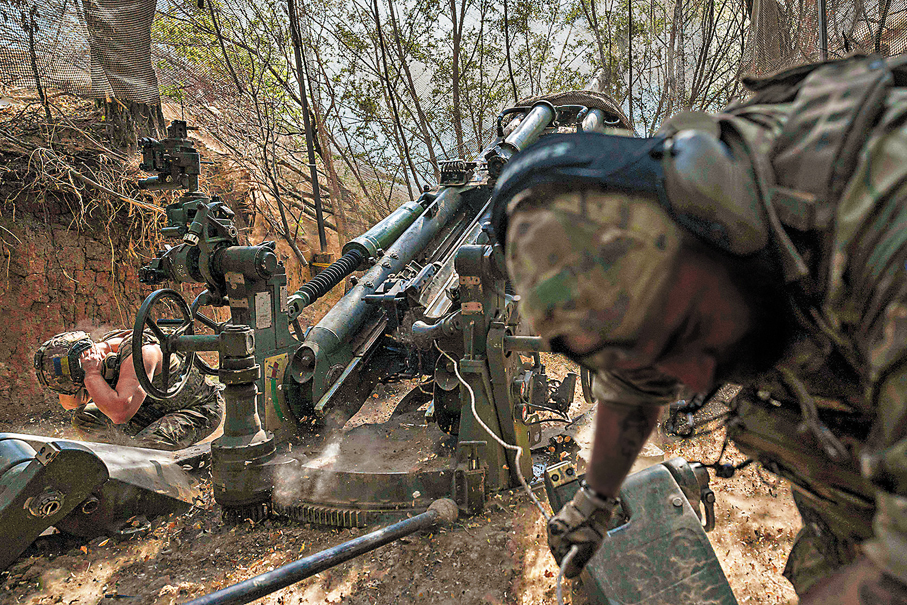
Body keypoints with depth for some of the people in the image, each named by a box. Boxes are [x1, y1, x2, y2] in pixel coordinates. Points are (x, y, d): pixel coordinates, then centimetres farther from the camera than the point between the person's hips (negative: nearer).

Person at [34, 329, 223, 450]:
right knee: (84, 418, 5)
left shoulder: (139, 353, -32)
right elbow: (70, 403, 5)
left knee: (146, 445, -34)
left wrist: (92, 374, -34)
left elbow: (119, 413, -41)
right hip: (156, 408, 9)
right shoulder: (104, 347, -5)